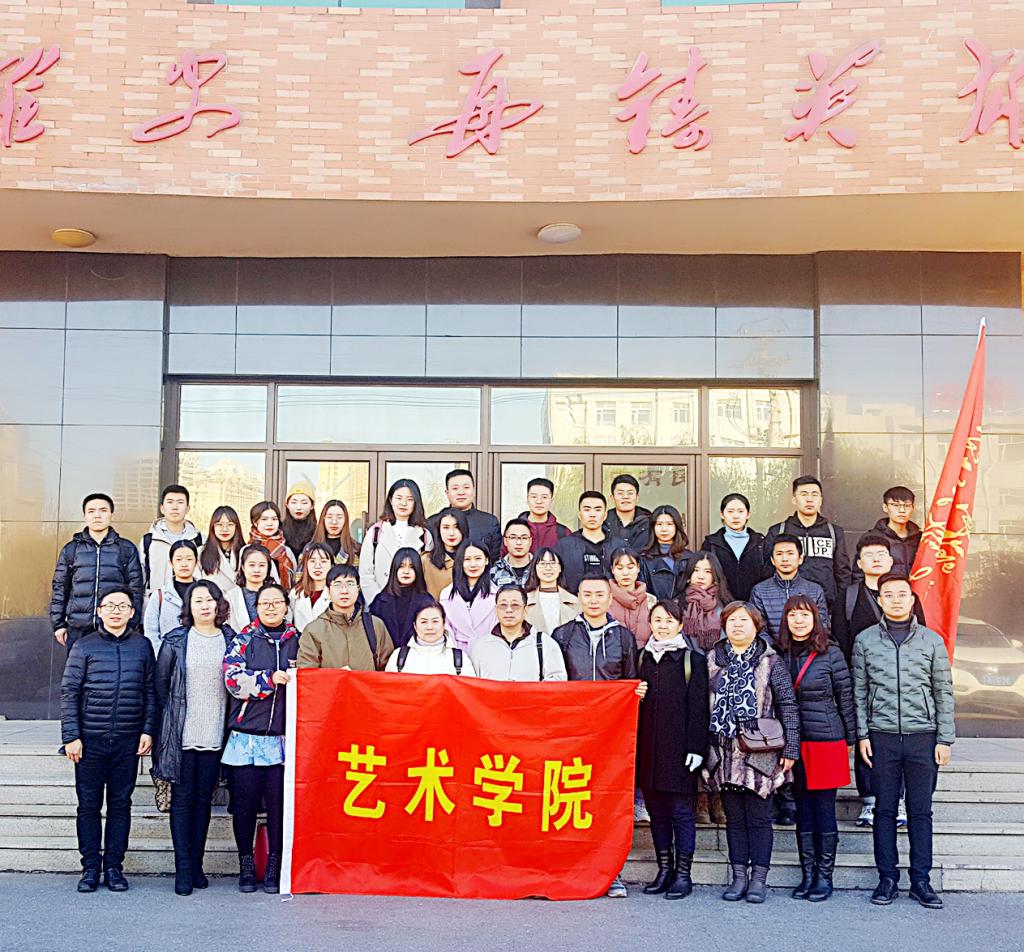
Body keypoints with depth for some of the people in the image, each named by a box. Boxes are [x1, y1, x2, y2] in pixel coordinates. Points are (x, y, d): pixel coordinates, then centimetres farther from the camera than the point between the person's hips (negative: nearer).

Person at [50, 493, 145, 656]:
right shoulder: (71, 549, 11)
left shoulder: (126, 549, 8)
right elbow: (60, 588, 12)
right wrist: (58, 624, 6)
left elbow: (136, 588, 6)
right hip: (78, 630, 1)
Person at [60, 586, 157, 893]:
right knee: (88, 805, 4)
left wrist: (148, 730, 1)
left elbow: (150, 692, 9)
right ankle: (90, 867, 14)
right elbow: (69, 692, 0)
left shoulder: (142, 645, 6)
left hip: (128, 741, 1)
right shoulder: (84, 646, 1)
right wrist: (70, 736, -6)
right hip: (90, 740, -1)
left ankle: (114, 866, 16)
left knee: (121, 804, 6)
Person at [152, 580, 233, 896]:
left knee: (204, 800, 9)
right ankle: (183, 869, 7)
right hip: (182, 736, -2)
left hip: (214, 736, 2)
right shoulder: (175, 641, 0)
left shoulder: (230, 640, 5)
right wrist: (162, 728, 1)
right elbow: (160, 686, 3)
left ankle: (197, 864, 18)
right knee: (182, 800, 2)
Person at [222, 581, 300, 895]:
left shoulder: (297, 641, 10)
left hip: (283, 737, 1)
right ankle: (246, 866, 17)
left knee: (279, 802, -1)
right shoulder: (243, 640, 6)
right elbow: (233, 679, -7)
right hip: (246, 735, -1)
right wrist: (271, 679, -15)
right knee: (245, 802, 4)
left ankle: (274, 868, 10)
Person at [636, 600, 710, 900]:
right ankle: (664, 870, 19)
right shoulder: (643, 658, 11)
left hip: (678, 748, -5)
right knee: (656, 810, 10)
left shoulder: (693, 660, -2)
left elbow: (699, 707, -6)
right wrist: (634, 728, 5)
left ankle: (683, 875, 8)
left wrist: (696, 748, -11)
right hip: (648, 748, 5)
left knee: (681, 811, 0)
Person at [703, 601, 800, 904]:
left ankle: (759, 878, 12)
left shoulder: (771, 662, 1)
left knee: (758, 818, 3)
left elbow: (787, 705, -1)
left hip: (760, 754, -3)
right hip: (724, 753, 3)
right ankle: (739, 877, 17)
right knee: (734, 818, 9)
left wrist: (790, 748, -6)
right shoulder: (712, 660, 9)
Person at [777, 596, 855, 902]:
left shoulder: (830, 653, -5)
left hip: (826, 741, -4)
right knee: (803, 811, 9)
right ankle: (808, 875, 18)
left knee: (824, 810, 1)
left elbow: (845, 698, 0)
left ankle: (825, 876, 11)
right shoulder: (780, 654, 5)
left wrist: (851, 738, 1)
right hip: (793, 742, 4)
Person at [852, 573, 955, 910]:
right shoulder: (865, 640, 4)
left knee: (921, 811, 4)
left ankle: (921, 881, 13)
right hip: (882, 737, 0)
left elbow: (944, 693, 6)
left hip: (923, 737, 0)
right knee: (885, 810, 5)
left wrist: (945, 739, 1)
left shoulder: (932, 640, 4)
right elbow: (859, 691, 7)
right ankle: (887, 879, 13)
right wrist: (862, 734, 1)